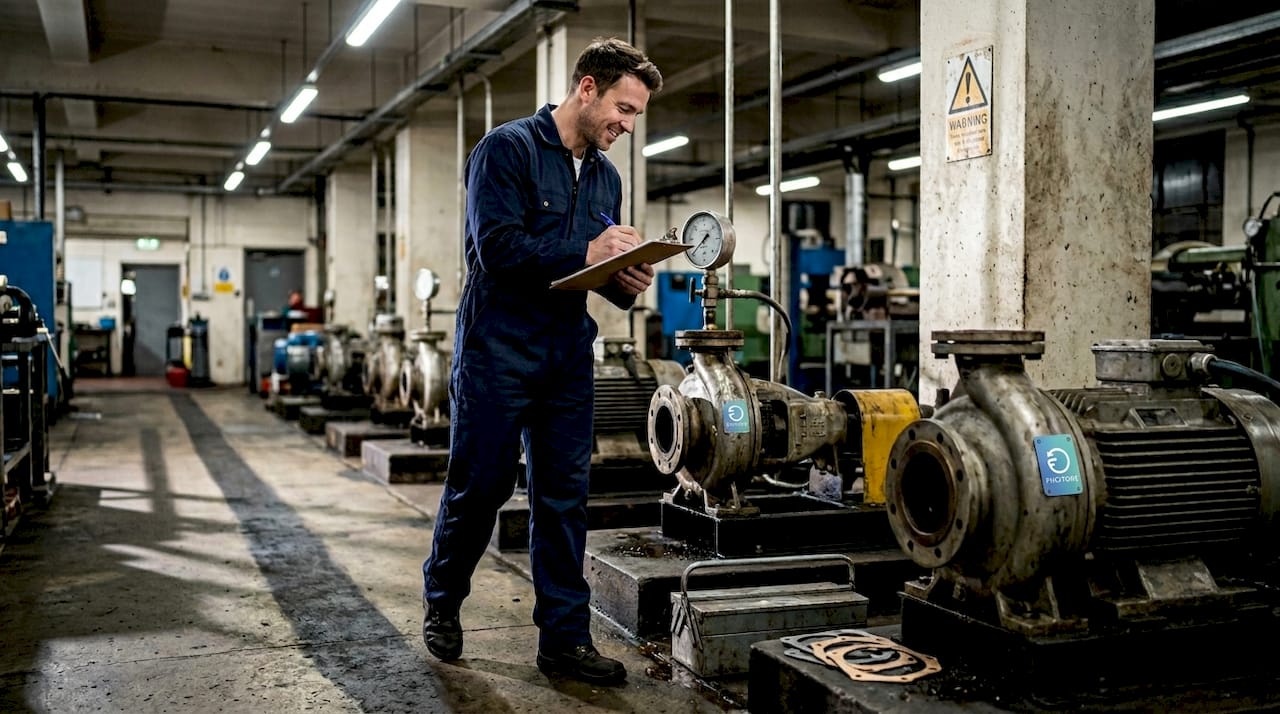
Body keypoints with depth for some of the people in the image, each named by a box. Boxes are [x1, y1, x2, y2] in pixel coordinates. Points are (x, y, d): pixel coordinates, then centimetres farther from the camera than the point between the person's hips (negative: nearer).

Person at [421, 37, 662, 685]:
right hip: (499, 347, -6)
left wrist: (625, 284, -4)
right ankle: (442, 601, 28)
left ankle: (564, 637, 13)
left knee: (564, 496, 6)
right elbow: (497, 248, -19)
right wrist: (583, 253, -22)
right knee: (479, 485, 3)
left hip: (568, 354, 6)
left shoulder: (605, 176, 14)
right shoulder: (507, 148, -8)